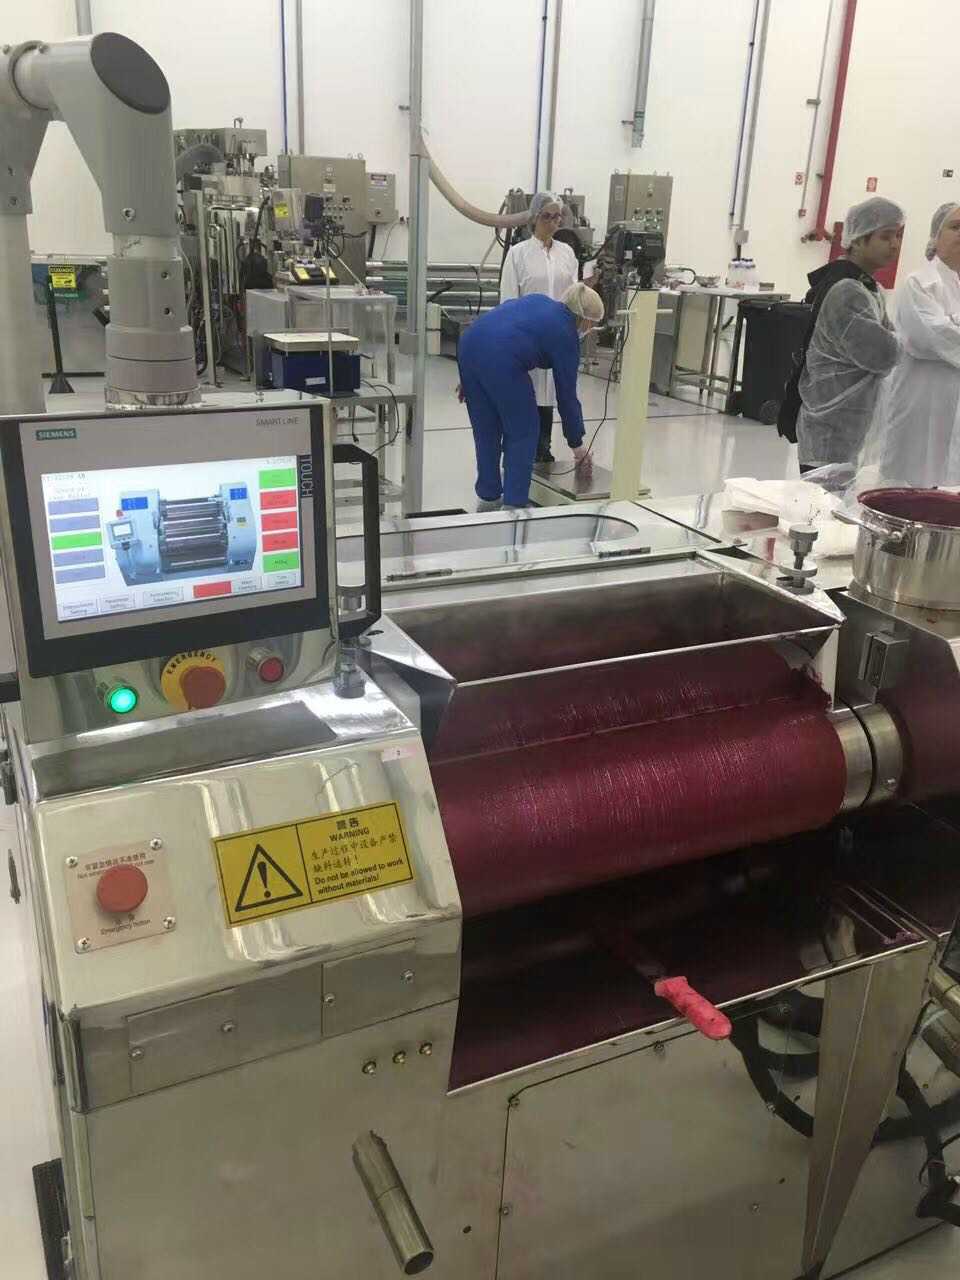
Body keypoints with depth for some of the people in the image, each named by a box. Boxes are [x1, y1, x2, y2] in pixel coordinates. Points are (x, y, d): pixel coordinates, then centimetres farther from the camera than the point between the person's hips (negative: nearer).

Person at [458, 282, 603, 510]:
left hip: (470, 341, 7)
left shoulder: (540, 301, 27)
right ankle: (513, 504, 12)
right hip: (499, 358, -7)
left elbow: (499, 321, 21)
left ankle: (488, 497, 29)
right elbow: (566, 395, 15)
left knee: (485, 430, 19)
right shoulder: (565, 335, 10)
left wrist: (469, 378, 22)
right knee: (523, 432, 11)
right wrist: (576, 443, 26)